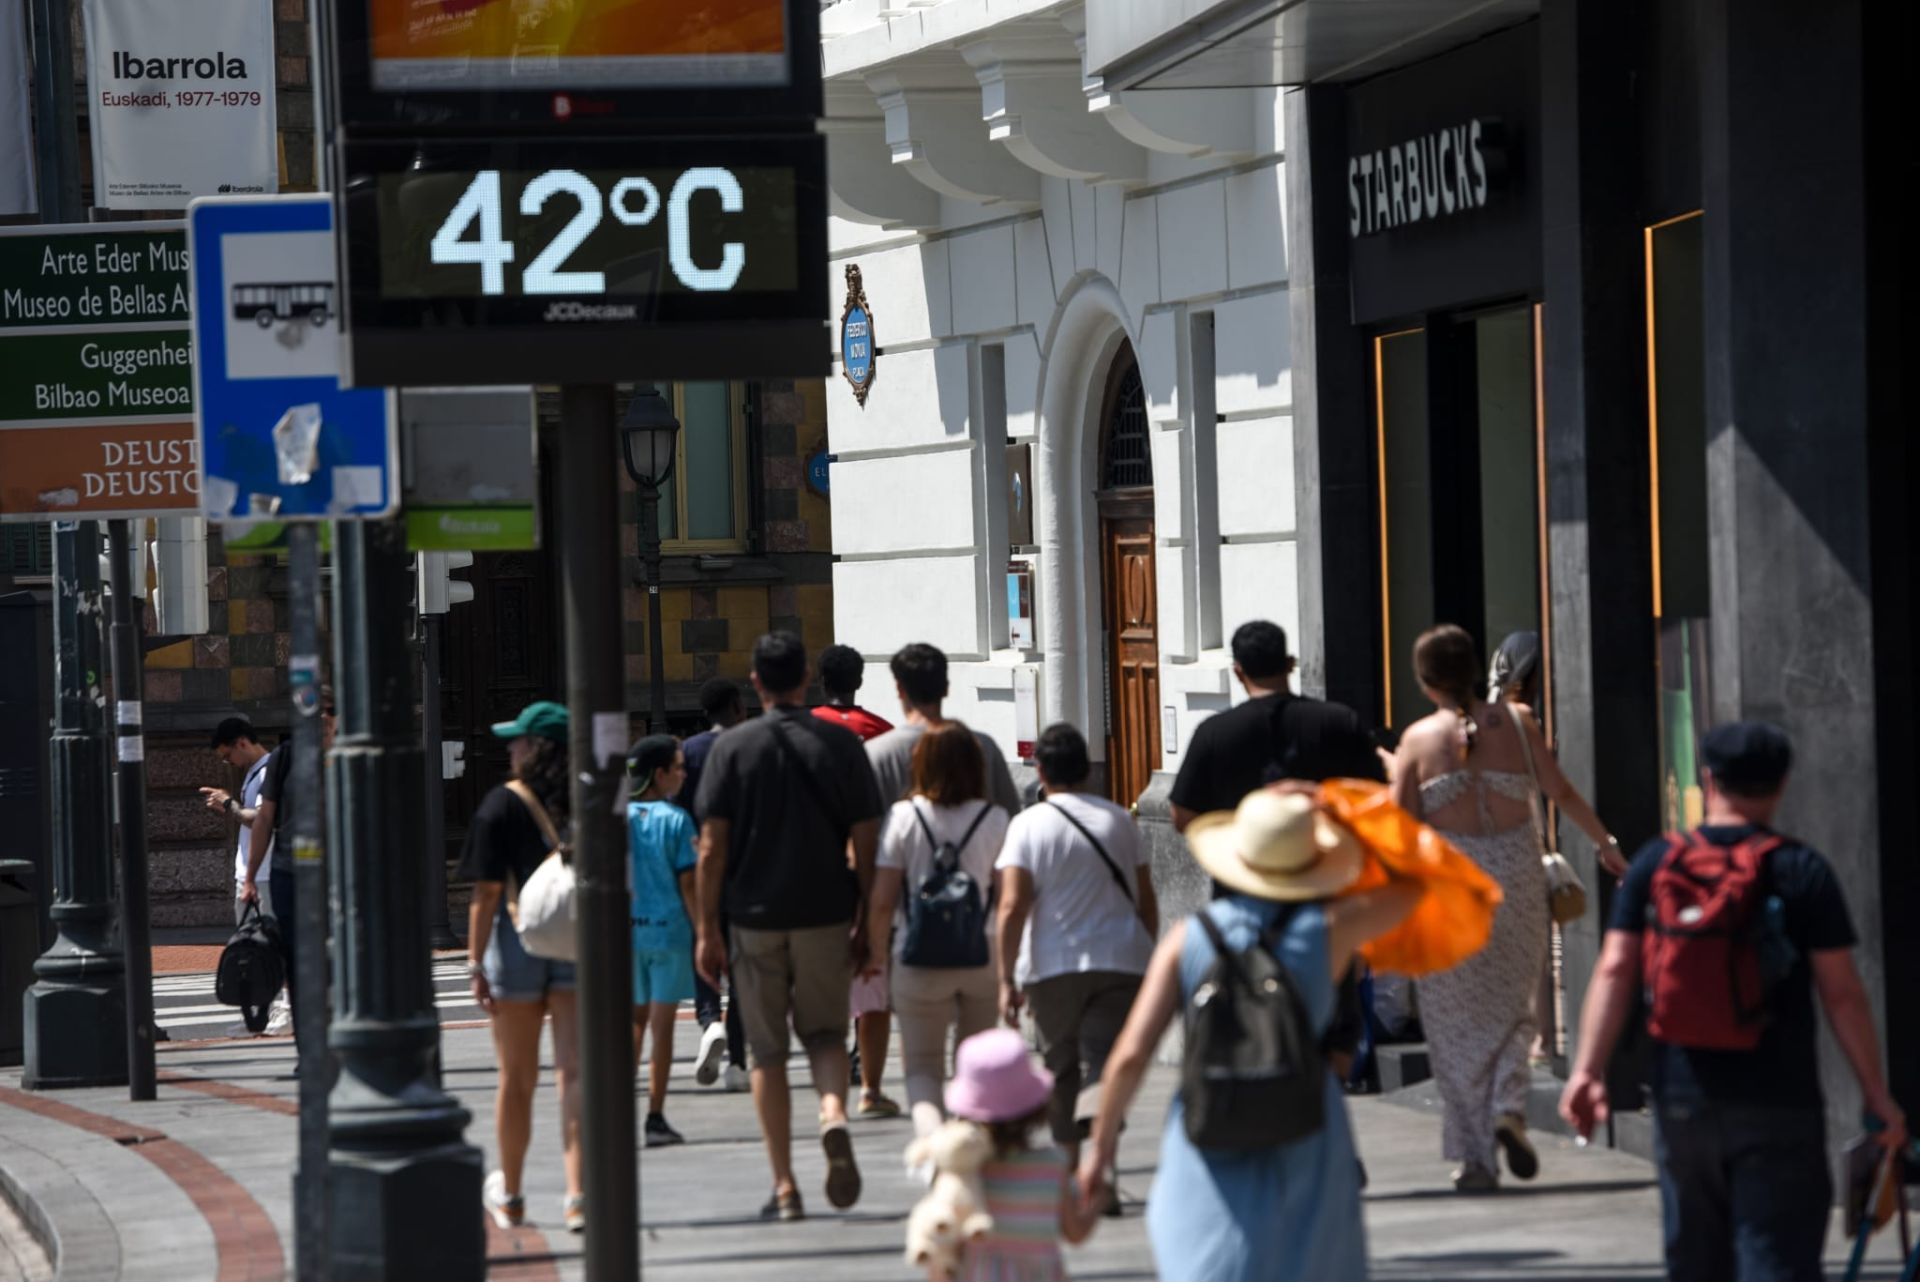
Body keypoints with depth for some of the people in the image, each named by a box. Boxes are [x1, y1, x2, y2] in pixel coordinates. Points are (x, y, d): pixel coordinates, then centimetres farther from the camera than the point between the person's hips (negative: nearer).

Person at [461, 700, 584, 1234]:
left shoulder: (502, 805, -8)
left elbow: (487, 893, -11)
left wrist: (476, 963, -9)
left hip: (519, 944, -2)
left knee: (517, 1079, 11)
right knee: (575, 1070, -3)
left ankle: (509, 1194, 27)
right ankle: (579, 1194, -15)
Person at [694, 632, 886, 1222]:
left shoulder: (731, 748, -3)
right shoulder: (841, 744, 0)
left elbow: (712, 846, -6)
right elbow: (866, 840, -2)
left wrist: (707, 930, -1)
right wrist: (865, 920, 5)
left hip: (755, 916, -1)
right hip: (826, 914, 1)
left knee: (766, 1050, 8)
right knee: (825, 1032, 16)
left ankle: (784, 1187, 5)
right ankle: (834, 1116, -15)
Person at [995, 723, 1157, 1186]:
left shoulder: (1028, 825, -4)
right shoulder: (1120, 821, 8)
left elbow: (1012, 907, -12)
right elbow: (1146, 900, 13)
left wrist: (1007, 979, -8)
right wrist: (1148, 957, 25)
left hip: (1054, 968, -1)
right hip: (1121, 962, 1)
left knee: (1062, 1069, 15)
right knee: (1104, 1065, -6)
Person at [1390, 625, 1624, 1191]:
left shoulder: (1419, 739, -4)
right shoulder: (1517, 724, 0)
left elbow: (1399, 821, -8)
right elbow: (1561, 793, 7)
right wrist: (1606, 843, 21)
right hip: (1515, 873, 1)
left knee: (1458, 1020, 7)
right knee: (1512, 1005, 17)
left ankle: (1475, 1157, 7)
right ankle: (1509, 1107, -9)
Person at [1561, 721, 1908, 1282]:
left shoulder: (1655, 863, 4)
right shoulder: (1804, 871, -4)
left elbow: (1615, 969, -3)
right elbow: (1842, 993, -5)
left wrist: (1589, 1068, -5)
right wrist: (1876, 1093, 1)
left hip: (1683, 1101, 3)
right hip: (1778, 1103, -3)